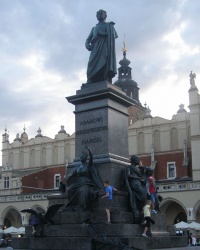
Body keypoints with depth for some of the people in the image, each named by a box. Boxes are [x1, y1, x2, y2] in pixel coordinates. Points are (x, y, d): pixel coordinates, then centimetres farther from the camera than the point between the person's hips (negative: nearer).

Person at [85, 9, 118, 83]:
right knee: (93, 68, -16)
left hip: (106, 48, -3)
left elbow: (115, 35, 4)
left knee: (105, 66, -23)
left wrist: (102, 34, -6)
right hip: (96, 49, 3)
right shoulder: (94, 28, 33)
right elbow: (88, 40, 23)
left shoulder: (109, 25, 23)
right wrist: (88, 45, -2)